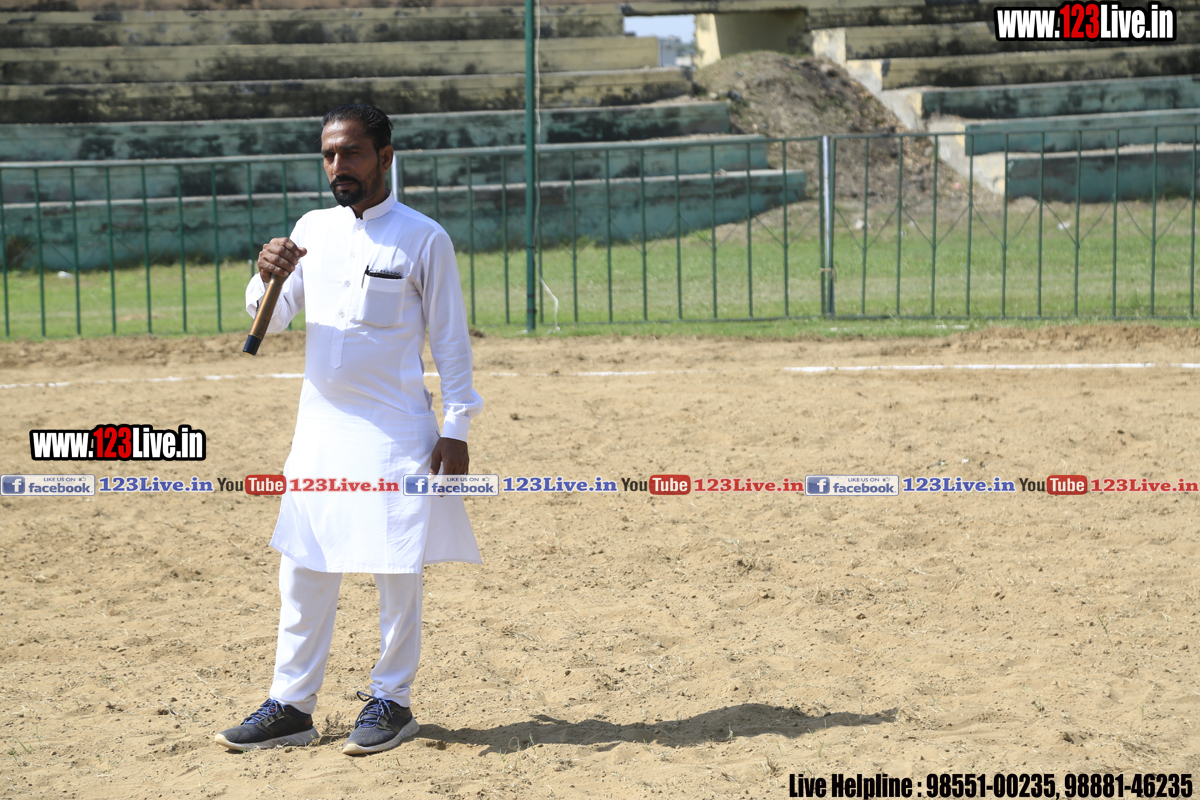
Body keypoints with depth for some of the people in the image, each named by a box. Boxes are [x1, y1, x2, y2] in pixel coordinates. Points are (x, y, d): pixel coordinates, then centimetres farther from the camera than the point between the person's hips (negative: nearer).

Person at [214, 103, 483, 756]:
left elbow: (450, 339, -3)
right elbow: (270, 320, 6)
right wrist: (267, 276, -15)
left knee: (395, 569, 2)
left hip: (396, 431, -4)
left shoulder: (423, 238, -4)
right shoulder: (312, 229, 9)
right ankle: (290, 706, 13)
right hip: (319, 426, 5)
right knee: (303, 568, 6)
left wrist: (456, 428, -7)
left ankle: (391, 701, 15)